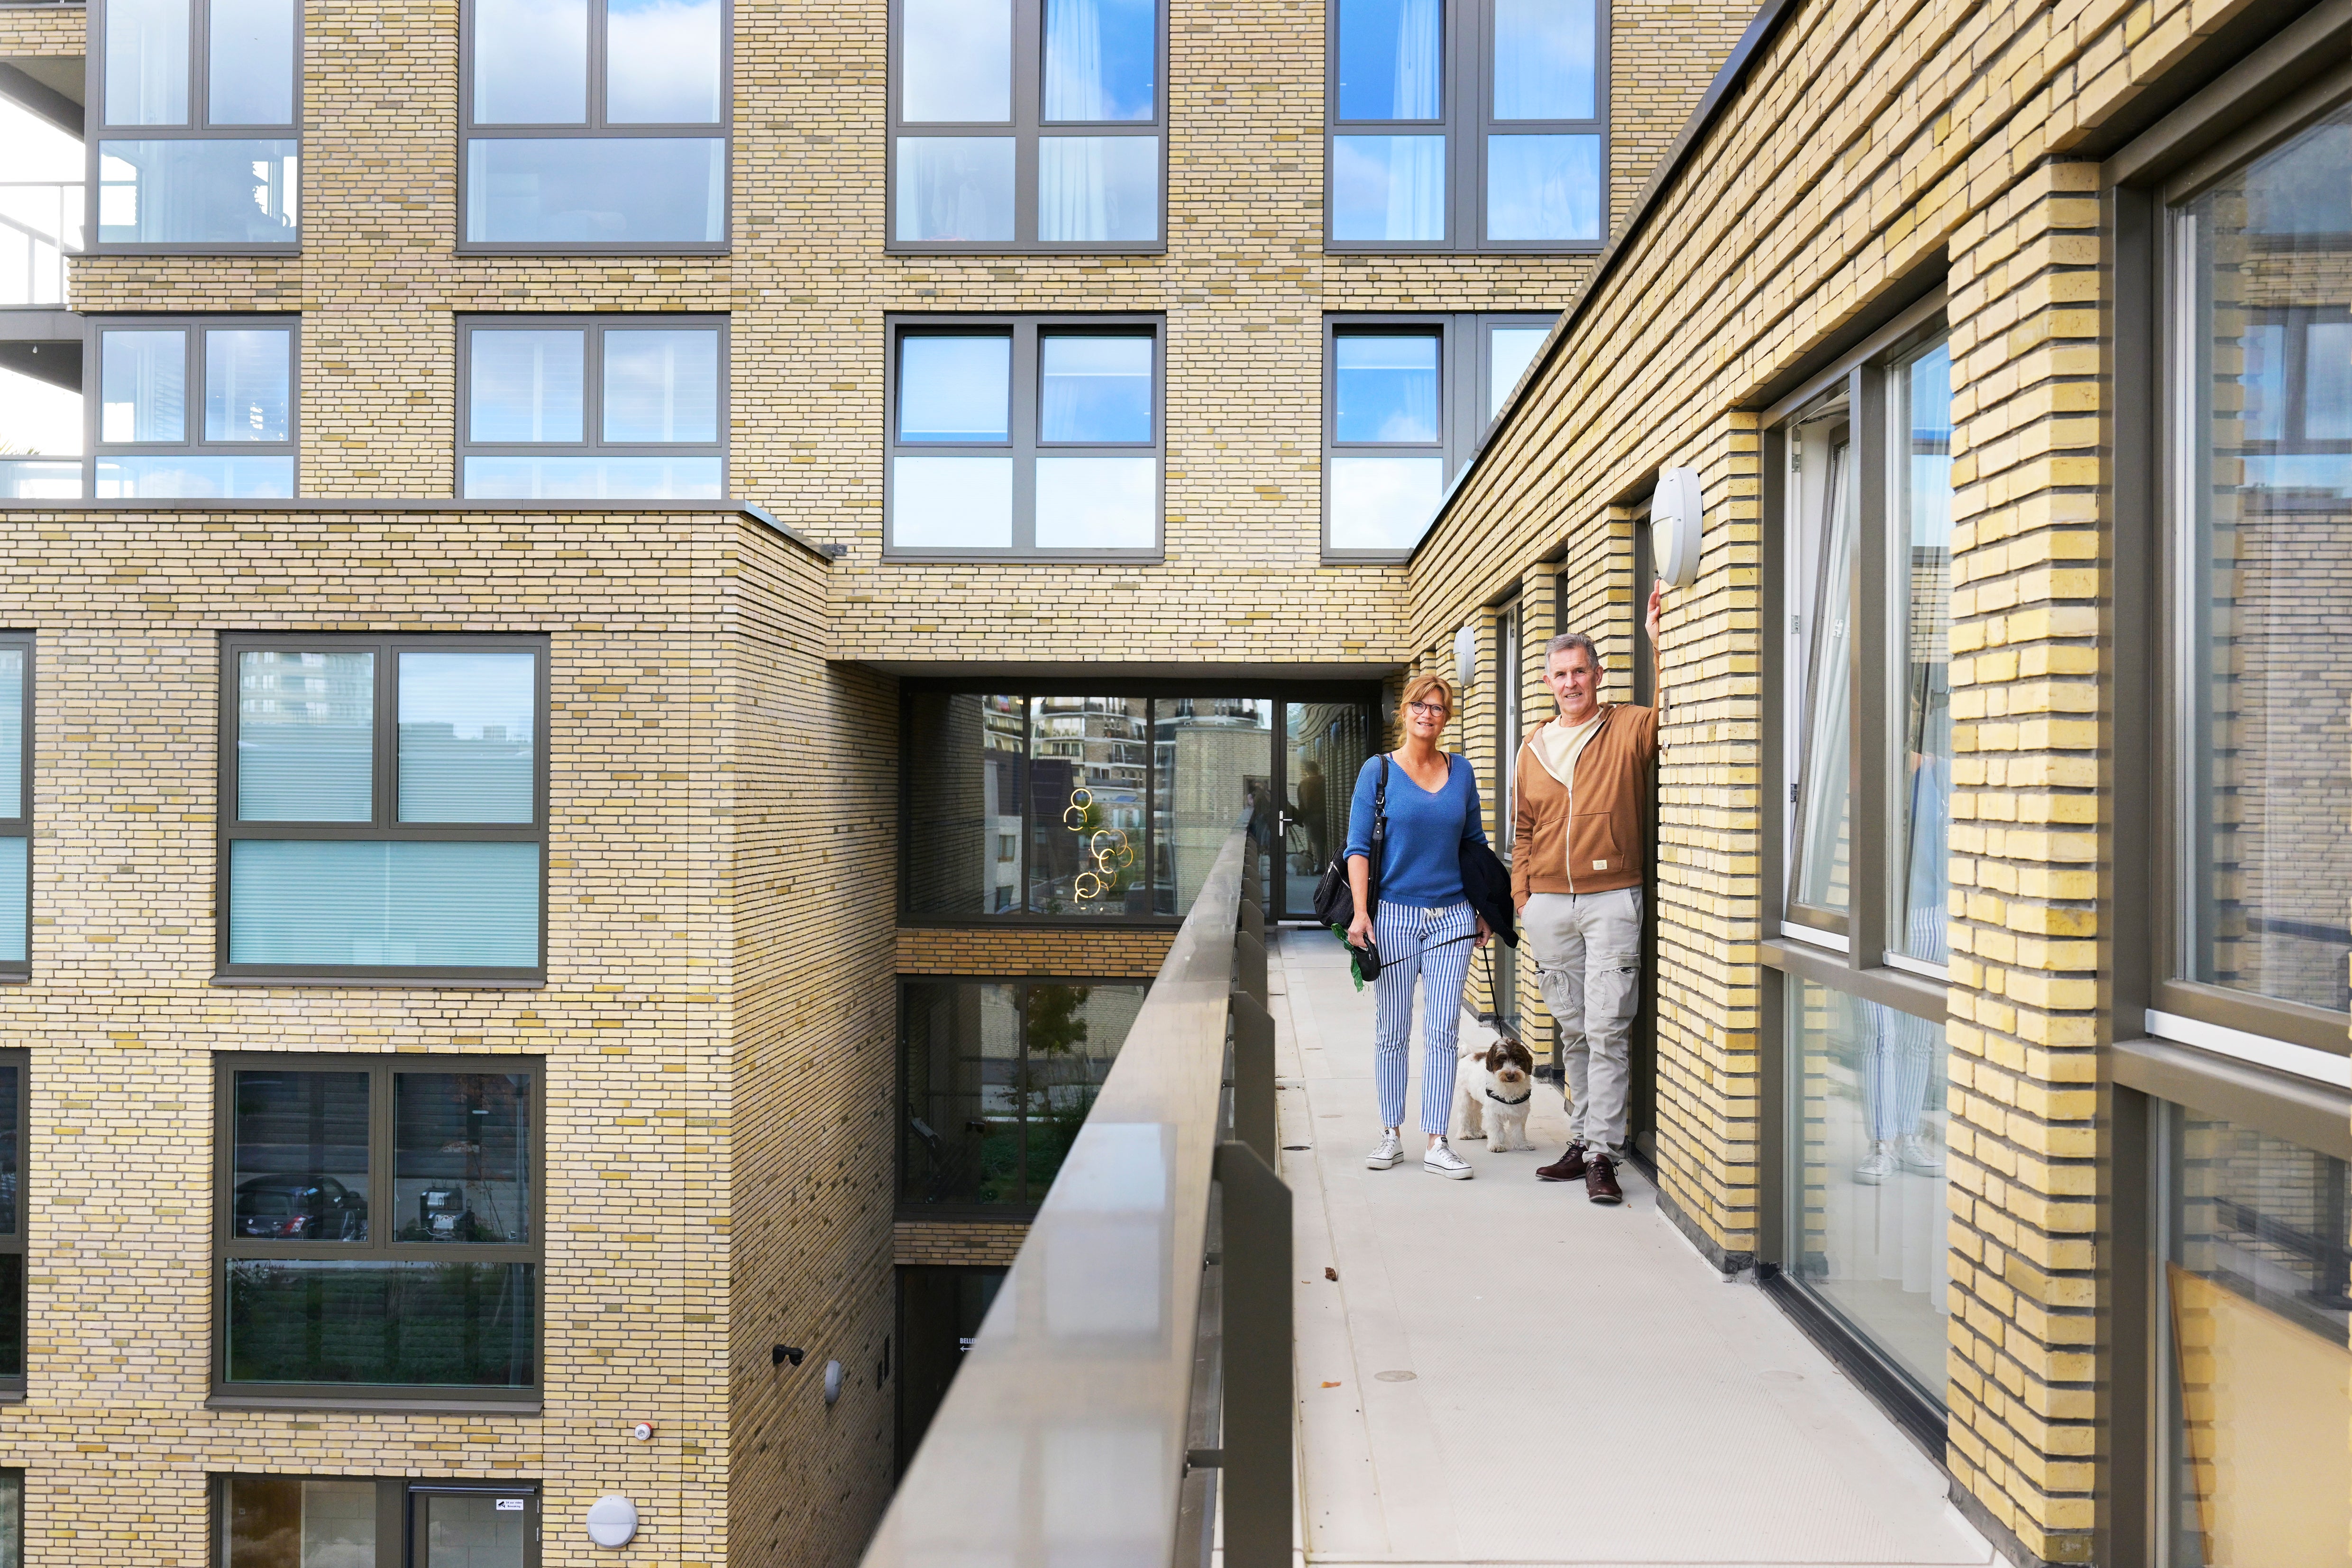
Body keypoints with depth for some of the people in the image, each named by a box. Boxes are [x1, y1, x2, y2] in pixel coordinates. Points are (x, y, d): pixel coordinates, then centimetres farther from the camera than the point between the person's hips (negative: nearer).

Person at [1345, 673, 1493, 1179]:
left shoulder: (1461, 771, 8)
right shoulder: (1379, 771, 0)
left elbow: (1475, 843, 15)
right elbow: (1359, 847, -3)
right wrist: (1361, 912, -13)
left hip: (1452, 916, 2)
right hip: (1394, 914, -2)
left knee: (1443, 1031, 0)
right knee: (1392, 1032, 6)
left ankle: (1437, 1143, 5)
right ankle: (1391, 1133, 19)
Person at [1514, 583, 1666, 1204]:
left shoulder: (1628, 729, 2)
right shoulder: (1533, 746, 14)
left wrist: (1658, 640, -23)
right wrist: (1521, 895, 11)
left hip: (1611, 901, -4)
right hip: (1549, 905, 4)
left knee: (1607, 1030, -7)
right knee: (1571, 1030, 11)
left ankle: (1602, 1154, -3)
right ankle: (1583, 1140, 21)